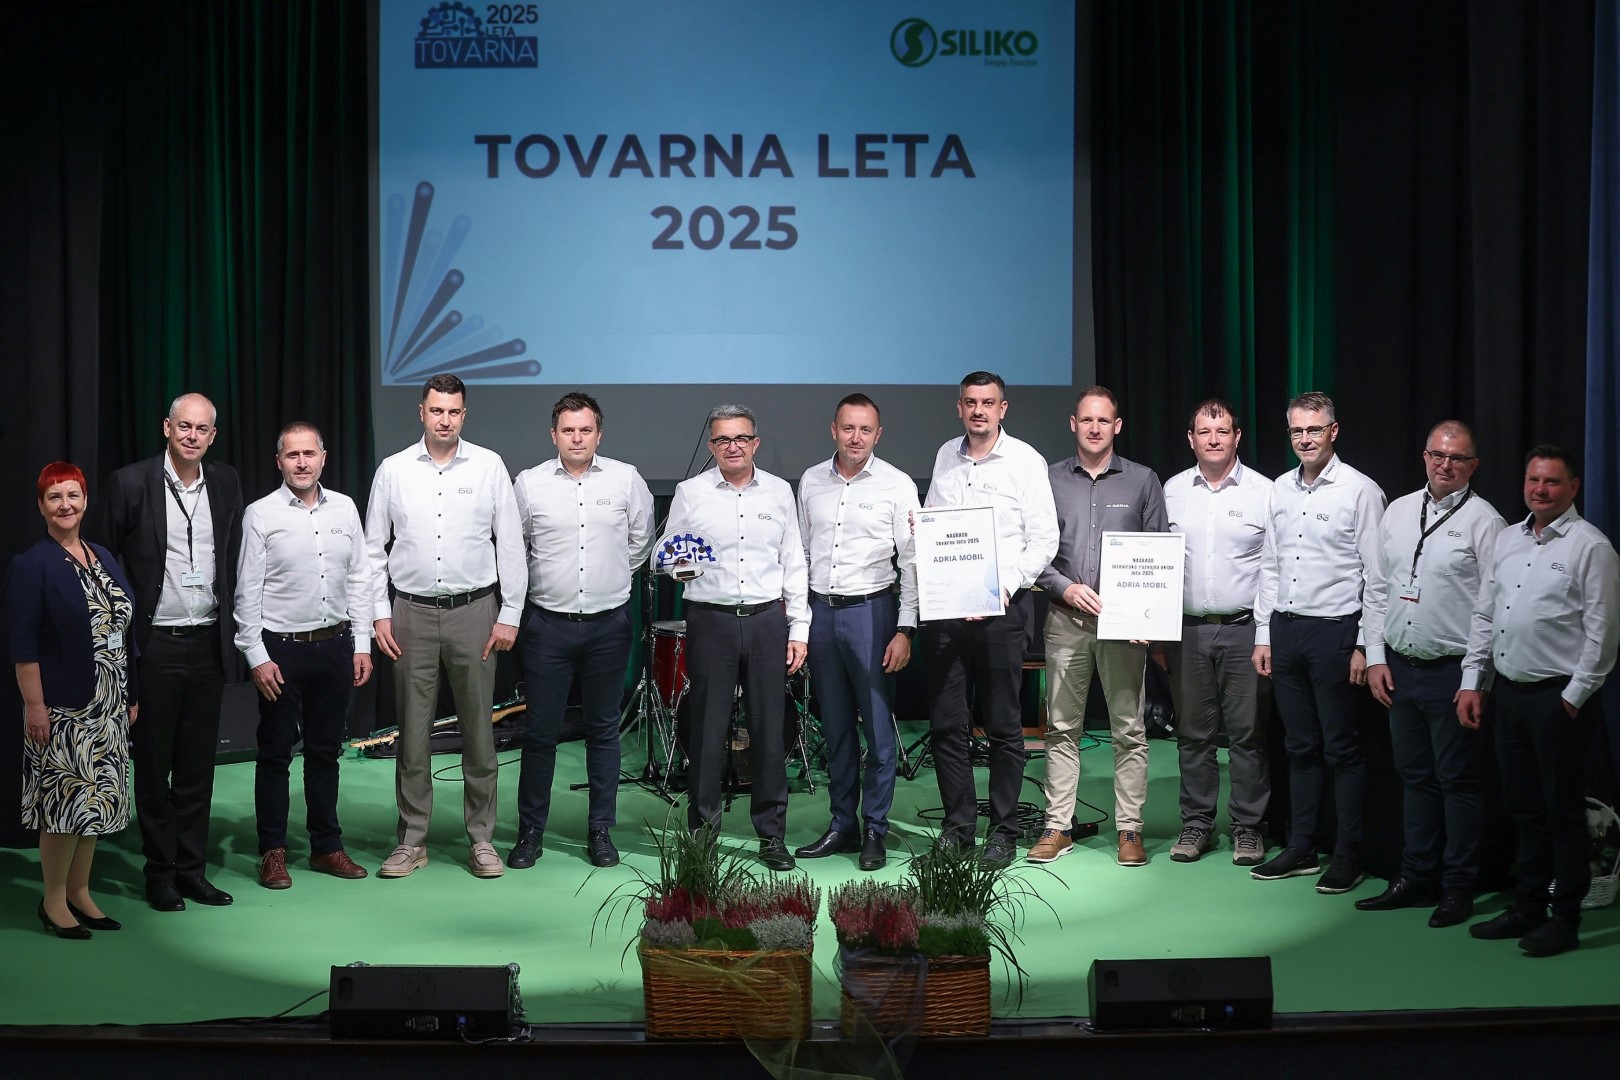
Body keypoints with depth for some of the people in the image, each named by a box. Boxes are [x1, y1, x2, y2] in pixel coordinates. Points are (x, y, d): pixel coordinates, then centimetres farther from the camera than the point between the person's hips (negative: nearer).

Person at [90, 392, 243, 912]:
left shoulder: (226, 483, 6)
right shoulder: (131, 483, -6)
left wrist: (231, 627, 9)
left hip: (208, 644, 3)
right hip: (154, 646, -3)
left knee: (198, 765, 10)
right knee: (154, 764, 6)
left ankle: (191, 868, 19)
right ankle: (160, 873, 16)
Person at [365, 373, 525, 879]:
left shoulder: (489, 467, 2)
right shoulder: (393, 470, 5)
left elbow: (510, 545, 2)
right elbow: (374, 548, 9)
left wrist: (509, 614, -2)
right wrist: (379, 613, 1)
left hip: (474, 610, -1)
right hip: (412, 613, 1)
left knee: (477, 728, 4)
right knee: (412, 731, 4)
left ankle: (481, 838, 13)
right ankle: (412, 841, 14)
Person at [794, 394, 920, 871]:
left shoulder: (897, 485, -3)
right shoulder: (810, 482, 8)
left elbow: (912, 562, -5)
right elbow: (799, 553, 14)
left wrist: (905, 630, -11)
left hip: (870, 611, -4)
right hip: (820, 612, 4)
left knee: (878, 728, -1)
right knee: (835, 727, 11)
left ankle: (874, 831, 9)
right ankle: (842, 825, 21)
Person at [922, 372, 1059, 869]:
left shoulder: (1025, 460, -1)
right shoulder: (945, 456, 13)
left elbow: (1044, 540, -5)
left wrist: (1006, 586, -15)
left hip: (1002, 608, -4)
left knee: (1003, 726, 1)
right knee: (946, 723, 5)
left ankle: (1004, 832, 10)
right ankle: (958, 825, 16)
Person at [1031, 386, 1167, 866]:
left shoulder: (1143, 481, 7)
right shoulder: (1050, 479, 8)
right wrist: (1066, 588, -10)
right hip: (1066, 619, 1)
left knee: (1129, 728, 1)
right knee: (1062, 727, 4)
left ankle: (1130, 829, 8)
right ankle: (1058, 827, 10)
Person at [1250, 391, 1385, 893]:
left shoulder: (1359, 491, -7)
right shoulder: (1281, 489, 11)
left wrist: (1365, 645, -11)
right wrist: (1263, 634, 12)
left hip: (1335, 630, -6)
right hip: (1285, 628, 6)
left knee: (1342, 748, 1)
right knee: (1300, 746, 13)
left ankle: (1348, 856, 9)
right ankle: (1301, 849, 21)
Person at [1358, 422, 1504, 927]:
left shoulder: (1483, 520, -7)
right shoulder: (1398, 511, 10)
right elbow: (1377, 588, 13)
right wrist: (1375, 657, 6)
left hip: (1453, 672, -5)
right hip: (1399, 667, 5)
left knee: (1457, 781, 2)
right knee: (1415, 777, 13)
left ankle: (1458, 889, 13)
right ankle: (1416, 877, 23)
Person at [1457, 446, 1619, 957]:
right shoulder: (1507, 539, 12)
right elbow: (1483, 615, 15)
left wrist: (1574, 697, -12)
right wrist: (1472, 681, 11)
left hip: (1558, 697, -7)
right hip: (1508, 690, 7)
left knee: (1563, 812, 2)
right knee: (1523, 808, 15)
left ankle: (1565, 918, 11)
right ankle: (1526, 908, 25)